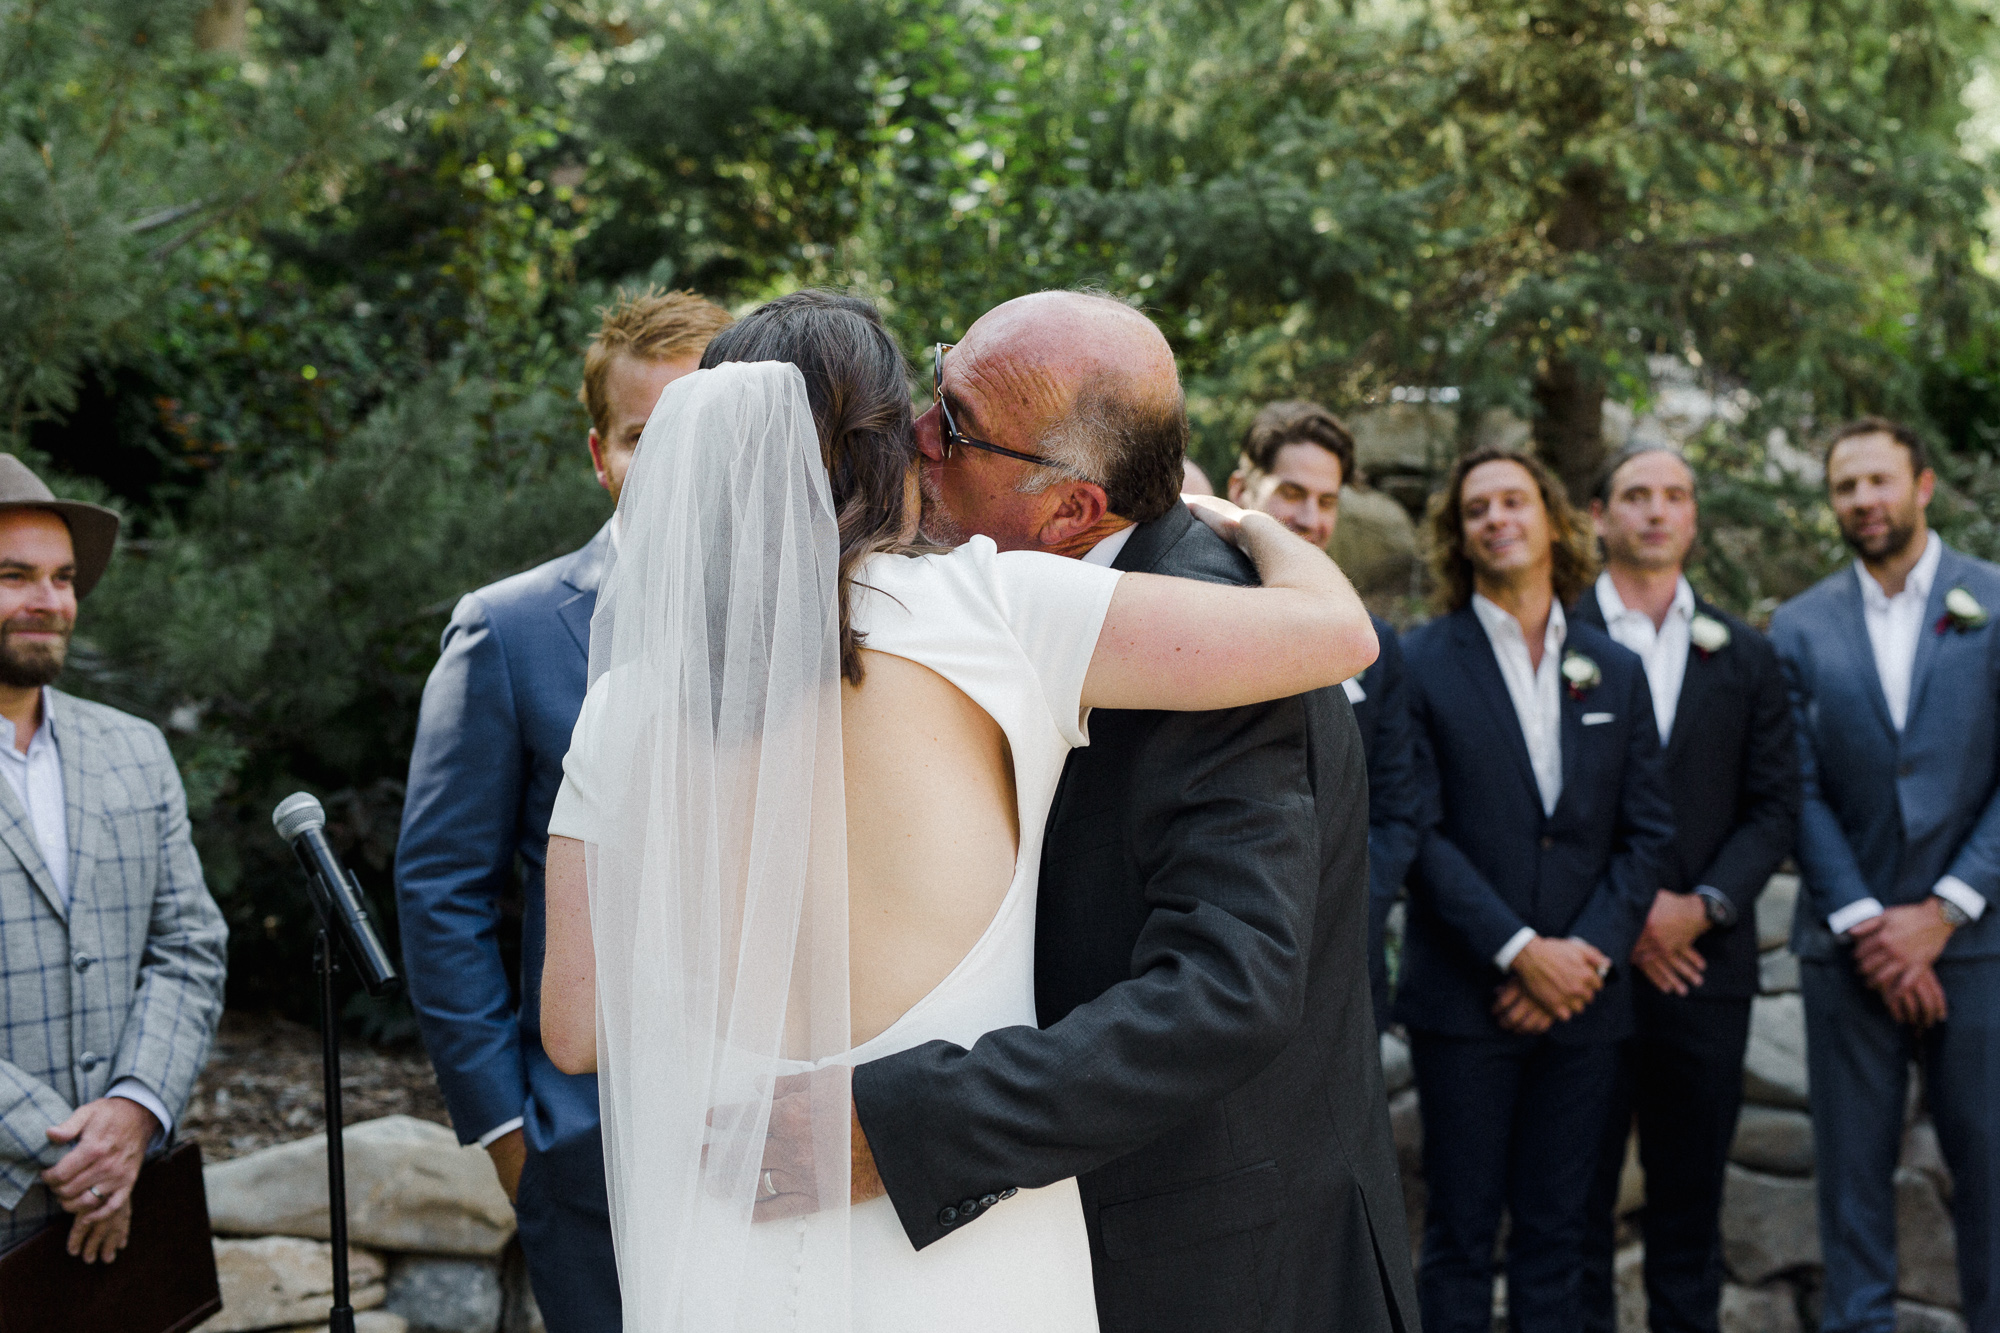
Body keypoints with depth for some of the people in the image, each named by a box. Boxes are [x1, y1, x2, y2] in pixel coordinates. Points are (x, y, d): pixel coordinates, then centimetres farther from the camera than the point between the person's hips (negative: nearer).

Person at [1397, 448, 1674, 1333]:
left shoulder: (1615, 672, 11)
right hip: (1464, 996, -3)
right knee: (1461, 1233, 3)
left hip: (1583, 997, 3)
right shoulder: (1421, 663, -1)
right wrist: (1521, 952, -14)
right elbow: (1418, 832, -8)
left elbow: (1647, 830, 7)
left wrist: (1591, 951, -7)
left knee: (1556, 1230, 9)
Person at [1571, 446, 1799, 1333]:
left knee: (1690, 1195, 9)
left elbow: (1774, 806, 6)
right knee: (1578, 1192, 4)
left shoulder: (1744, 657, 11)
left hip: (1706, 958, 3)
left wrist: (1704, 906, -8)